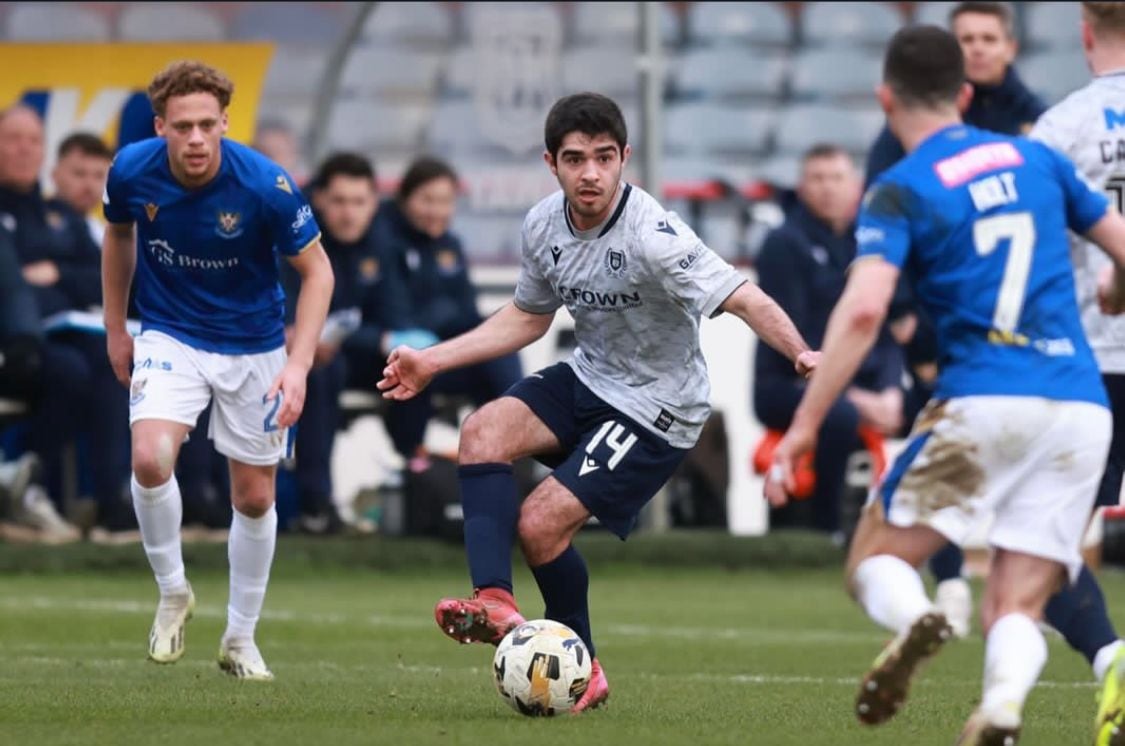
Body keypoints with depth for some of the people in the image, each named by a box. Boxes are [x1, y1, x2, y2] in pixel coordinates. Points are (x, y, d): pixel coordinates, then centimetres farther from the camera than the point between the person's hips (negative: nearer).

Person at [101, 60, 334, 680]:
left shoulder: (265, 184, -25)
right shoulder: (132, 171, -17)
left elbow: (316, 270, -13)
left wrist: (299, 365, -24)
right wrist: (115, 329, 12)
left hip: (253, 347, 0)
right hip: (169, 338, 0)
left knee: (254, 496, 6)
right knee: (150, 459, -25)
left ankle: (240, 640, 26)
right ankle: (172, 592, 1)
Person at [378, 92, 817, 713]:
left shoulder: (651, 237, -27)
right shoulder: (544, 226, -3)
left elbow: (744, 300, -33)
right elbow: (527, 317, 15)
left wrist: (800, 353, -51)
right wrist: (430, 361, 12)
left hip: (657, 408, -7)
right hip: (588, 378, 7)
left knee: (539, 523, -13)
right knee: (482, 434, -18)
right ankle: (495, 603, -24)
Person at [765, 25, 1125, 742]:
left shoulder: (901, 191, 1)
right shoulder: (1036, 160, 14)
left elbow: (863, 310, -13)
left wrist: (804, 427, -12)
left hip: (985, 403, -4)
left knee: (877, 558, 11)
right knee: (1016, 610, 4)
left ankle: (913, 619, -25)